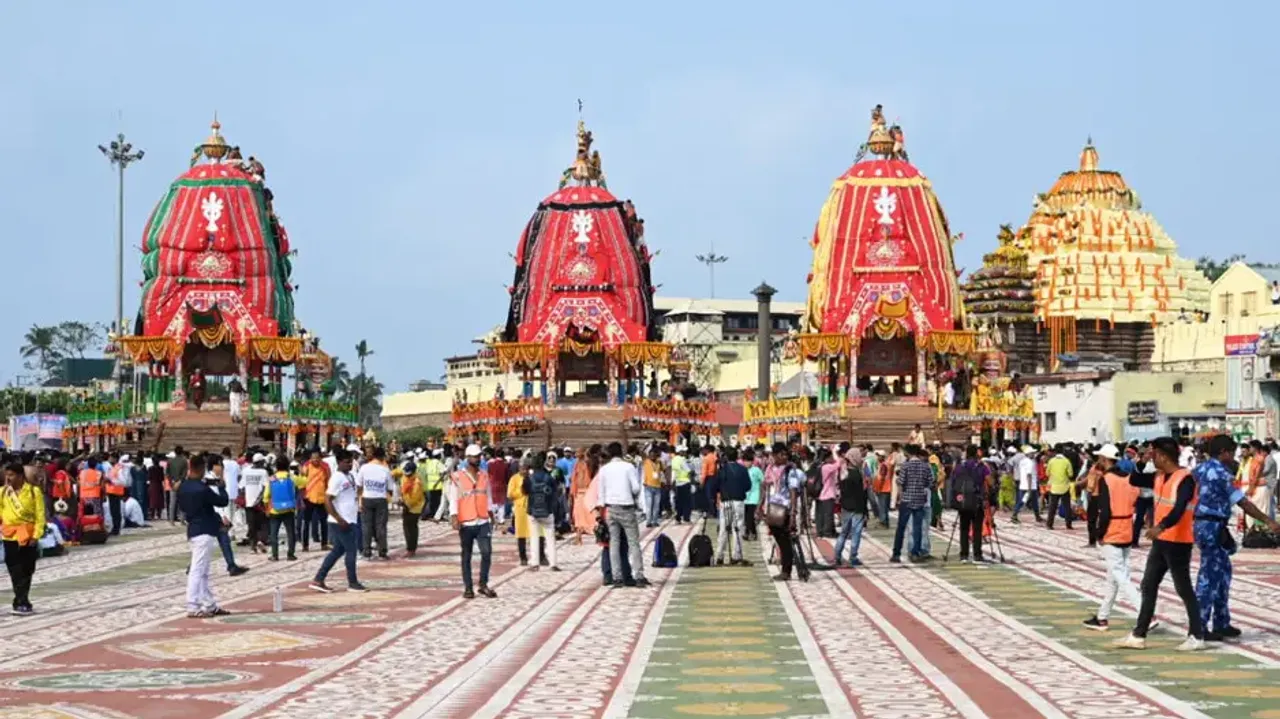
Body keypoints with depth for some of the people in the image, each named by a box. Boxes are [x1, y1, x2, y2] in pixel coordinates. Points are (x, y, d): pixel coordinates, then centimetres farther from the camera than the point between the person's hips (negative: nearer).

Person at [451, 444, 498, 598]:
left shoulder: (484, 476, 9)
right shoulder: (457, 477, -5)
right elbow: (453, 499, -7)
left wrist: (491, 515, 18)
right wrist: (454, 516, -18)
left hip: (483, 522, 3)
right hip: (466, 523, -3)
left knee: (487, 552, -8)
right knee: (466, 556, 6)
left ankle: (483, 584, 3)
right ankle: (467, 587, 11)